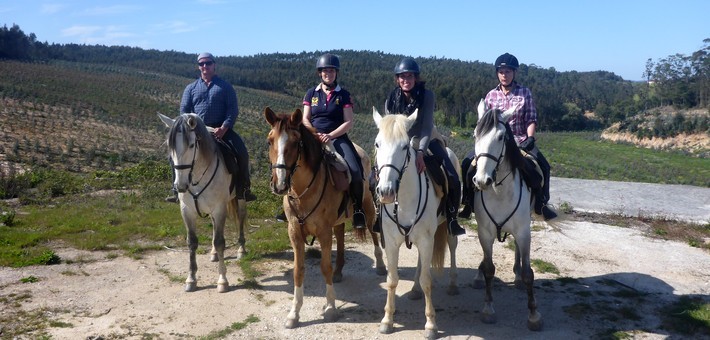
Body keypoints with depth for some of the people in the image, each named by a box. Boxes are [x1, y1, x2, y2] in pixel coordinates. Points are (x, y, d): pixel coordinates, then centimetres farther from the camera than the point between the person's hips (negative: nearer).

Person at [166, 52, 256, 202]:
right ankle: (177, 190, -4)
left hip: (221, 129, -2)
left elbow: (233, 110, -1)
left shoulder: (225, 86, 8)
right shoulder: (191, 88, 14)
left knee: (241, 153, -20)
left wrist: (224, 128, -17)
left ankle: (243, 190, -7)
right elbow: (184, 110, 8)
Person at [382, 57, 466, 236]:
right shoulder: (392, 100, -8)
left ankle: (451, 219, 1)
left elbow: (427, 127, -23)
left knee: (453, 180, -20)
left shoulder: (427, 96, -15)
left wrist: (420, 152, -37)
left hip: (426, 141, -2)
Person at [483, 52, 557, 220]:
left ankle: (540, 204, 0)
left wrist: (530, 138, -17)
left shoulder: (525, 93, 2)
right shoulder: (491, 95, 6)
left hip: (520, 140, -1)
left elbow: (531, 119, -2)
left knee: (543, 165, -19)